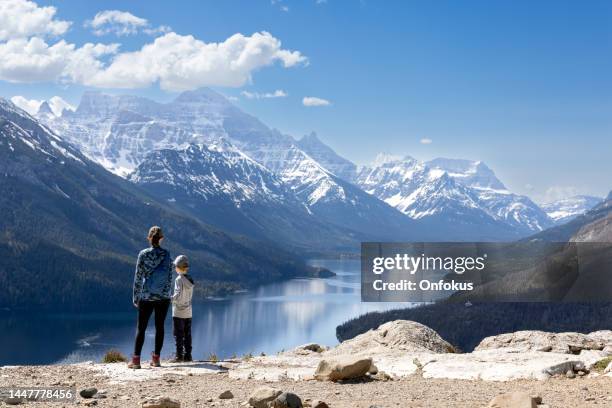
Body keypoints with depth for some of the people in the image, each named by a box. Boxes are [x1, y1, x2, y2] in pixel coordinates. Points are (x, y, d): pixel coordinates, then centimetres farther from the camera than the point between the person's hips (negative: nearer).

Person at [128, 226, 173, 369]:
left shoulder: (143, 254, -8)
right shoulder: (167, 255, -3)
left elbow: (138, 277, -5)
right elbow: (170, 278, 0)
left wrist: (136, 297, 2)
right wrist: (168, 295, 9)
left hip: (146, 297, -1)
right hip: (163, 297, 1)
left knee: (141, 327, 4)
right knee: (159, 326, 10)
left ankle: (136, 360, -1)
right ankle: (156, 358, 11)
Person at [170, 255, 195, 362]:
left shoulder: (179, 280, -13)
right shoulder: (190, 280, 7)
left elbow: (178, 295, -21)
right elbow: (190, 296, 10)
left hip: (178, 312, -6)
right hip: (188, 312, 6)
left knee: (178, 334, -2)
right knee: (187, 334, 9)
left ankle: (179, 355, -3)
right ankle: (188, 355, 10)